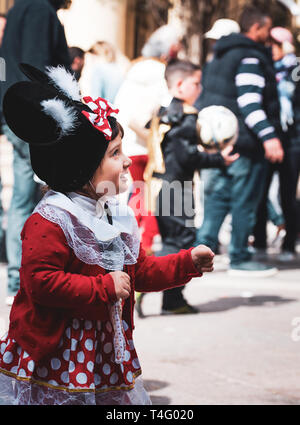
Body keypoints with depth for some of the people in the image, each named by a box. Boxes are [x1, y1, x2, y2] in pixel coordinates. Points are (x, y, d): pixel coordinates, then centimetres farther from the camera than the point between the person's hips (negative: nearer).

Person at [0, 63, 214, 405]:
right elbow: (40, 281, -25)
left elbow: (141, 271, 18)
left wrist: (187, 262, 6)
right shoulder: (51, 220, -19)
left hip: (107, 348, 8)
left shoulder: (118, 214, 9)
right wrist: (104, 288, -21)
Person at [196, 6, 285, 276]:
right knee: (245, 201, -2)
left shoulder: (221, 57, 17)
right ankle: (240, 259, 4)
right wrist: (268, 135, -29)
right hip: (246, 142, -9)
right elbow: (249, 102, -24)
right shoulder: (251, 58, -13)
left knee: (220, 194, 14)